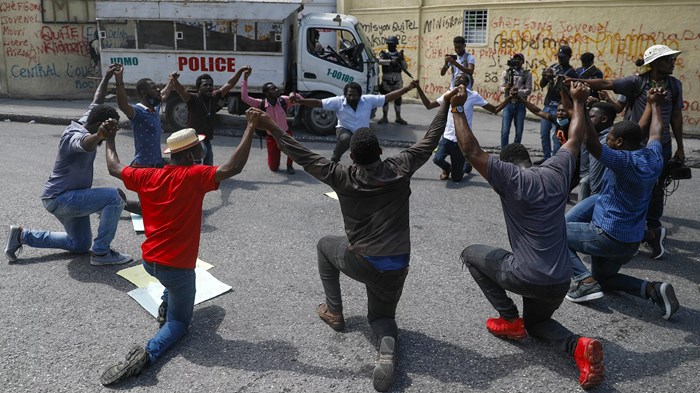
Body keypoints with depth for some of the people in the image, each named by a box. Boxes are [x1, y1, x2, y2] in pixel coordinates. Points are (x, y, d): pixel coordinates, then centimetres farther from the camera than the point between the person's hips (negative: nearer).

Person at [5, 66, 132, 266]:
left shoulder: (83, 122, 2)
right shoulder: (76, 135, -26)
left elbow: (96, 103, 19)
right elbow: (86, 144, -51)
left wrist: (106, 77, 24)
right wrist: (98, 136, -73)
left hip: (65, 197, 10)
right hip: (60, 199, -10)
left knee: (80, 245, 21)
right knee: (114, 198, -26)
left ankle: (22, 235, 25)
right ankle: (101, 253, -18)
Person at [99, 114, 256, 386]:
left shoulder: (147, 176, 0)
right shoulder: (194, 177, -17)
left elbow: (114, 168, 16)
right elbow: (233, 168, -26)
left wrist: (110, 138, 32)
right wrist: (250, 129, -23)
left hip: (149, 261, 6)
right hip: (176, 267, -6)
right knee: (179, 322, 14)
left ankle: (166, 304, 23)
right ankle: (148, 354, -14)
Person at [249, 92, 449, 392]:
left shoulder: (342, 178, -11)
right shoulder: (400, 169, -7)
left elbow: (303, 156, -7)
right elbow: (430, 140, 2)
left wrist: (271, 127, -3)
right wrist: (445, 105, 13)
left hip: (359, 263, -2)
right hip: (395, 267, 2)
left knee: (325, 245, 31)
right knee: (381, 315, 26)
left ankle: (334, 312, 30)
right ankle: (387, 348, -12)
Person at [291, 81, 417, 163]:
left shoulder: (368, 100, -17)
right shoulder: (338, 101, -21)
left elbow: (388, 97, -16)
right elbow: (318, 103, -25)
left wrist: (408, 88, -23)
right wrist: (300, 101, -38)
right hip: (345, 130, -3)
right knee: (345, 139, -38)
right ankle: (334, 159, -12)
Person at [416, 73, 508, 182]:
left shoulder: (473, 96, -4)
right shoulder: (449, 94, 6)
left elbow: (495, 110, -2)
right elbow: (428, 105, 9)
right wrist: (418, 88, 2)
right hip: (447, 137, 3)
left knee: (456, 178, 0)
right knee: (437, 159, -28)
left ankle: (466, 165, 37)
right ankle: (447, 168, 11)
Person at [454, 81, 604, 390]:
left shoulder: (510, 178, -12)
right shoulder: (558, 171, 4)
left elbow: (471, 150, -15)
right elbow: (575, 139, 20)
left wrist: (456, 109, -8)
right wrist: (578, 102, 33)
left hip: (525, 278, -6)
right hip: (560, 282, 7)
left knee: (470, 254, 18)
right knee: (536, 321, 34)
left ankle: (510, 320, 14)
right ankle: (579, 346, 1)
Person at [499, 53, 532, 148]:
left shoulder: (527, 74, 5)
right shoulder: (506, 72, 8)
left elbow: (529, 90, -2)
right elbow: (501, 87, 3)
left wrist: (518, 92, -19)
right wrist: (505, 89, -20)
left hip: (520, 105, 0)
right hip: (508, 104, 0)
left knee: (519, 132, 4)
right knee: (505, 131, -5)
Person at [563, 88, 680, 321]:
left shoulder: (625, 161, -23)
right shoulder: (654, 158, 1)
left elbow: (590, 143, -34)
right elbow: (656, 133, 22)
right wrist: (655, 104, 36)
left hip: (607, 236, -9)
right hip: (631, 242, 9)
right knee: (604, 279, 29)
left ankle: (585, 281, -6)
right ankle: (652, 289, 4)